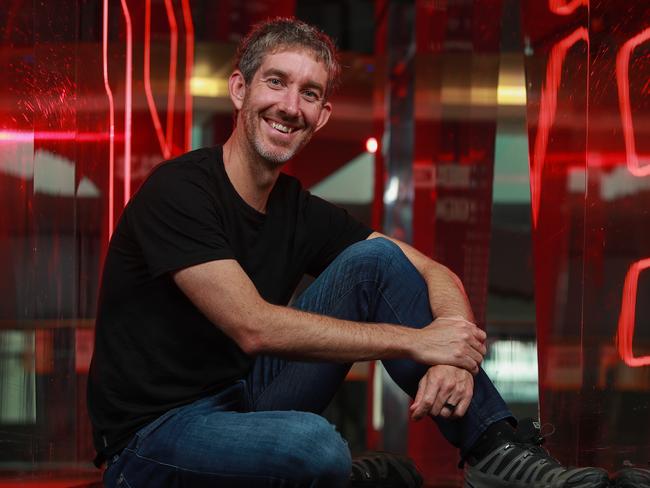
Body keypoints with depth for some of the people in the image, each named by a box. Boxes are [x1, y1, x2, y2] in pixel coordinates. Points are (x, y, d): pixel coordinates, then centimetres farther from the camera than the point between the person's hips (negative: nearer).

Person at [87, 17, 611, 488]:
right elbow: (254, 327, -26)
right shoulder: (179, 190, -16)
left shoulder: (303, 212, 4)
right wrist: (416, 341, -23)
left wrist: (456, 355, -21)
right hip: (154, 437, -7)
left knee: (376, 259, -5)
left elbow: (437, 275, 2)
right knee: (312, 444, -40)